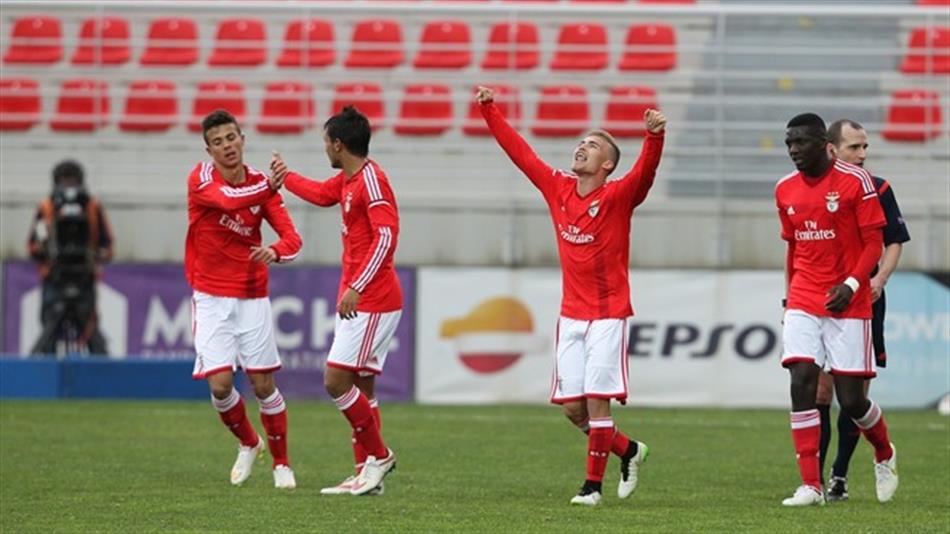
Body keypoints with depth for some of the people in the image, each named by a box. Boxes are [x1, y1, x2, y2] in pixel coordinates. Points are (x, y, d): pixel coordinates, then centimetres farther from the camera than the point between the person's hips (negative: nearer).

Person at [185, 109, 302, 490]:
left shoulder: (261, 185, 1)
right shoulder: (201, 178, -7)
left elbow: (292, 239, -7)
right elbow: (228, 200, -30)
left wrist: (275, 251, -28)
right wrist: (272, 185, -37)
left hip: (252, 297, 2)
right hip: (212, 298, -2)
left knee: (263, 384, 1)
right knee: (220, 384, -10)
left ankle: (281, 463, 16)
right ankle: (248, 444, 18)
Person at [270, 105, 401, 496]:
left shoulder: (371, 179, -16)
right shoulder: (346, 180, 12)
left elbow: (386, 236, -24)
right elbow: (323, 194, 35)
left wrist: (357, 287, -28)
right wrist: (286, 177, 46)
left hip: (370, 301, -10)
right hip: (358, 301, 10)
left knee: (336, 381, -11)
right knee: (361, 386, 9)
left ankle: (378, 456, 1)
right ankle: (368, 473, 12)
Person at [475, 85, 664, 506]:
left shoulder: (617, 197, -9)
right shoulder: (558, 189, 7)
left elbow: (645, 171, -27)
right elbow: (520, 151, 14)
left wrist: (654, 136, -46)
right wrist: (489, 110, 14)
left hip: (608, 316, -6)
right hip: (571, 315, 6)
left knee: (596, 401, -9)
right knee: (572, 408, 4)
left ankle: (593, 484, 1)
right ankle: (628, 450, 26)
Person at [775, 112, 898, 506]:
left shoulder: (854, 181, -7)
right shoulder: (785, 189, 8)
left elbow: (874, 242, -7)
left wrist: (852, 284, -19)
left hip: (848, 302, -4)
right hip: (803, 303, 4)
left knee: (851, 398, -2)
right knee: (802, 383, -12)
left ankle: (884, 455, 30)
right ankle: (811, 486, -10)